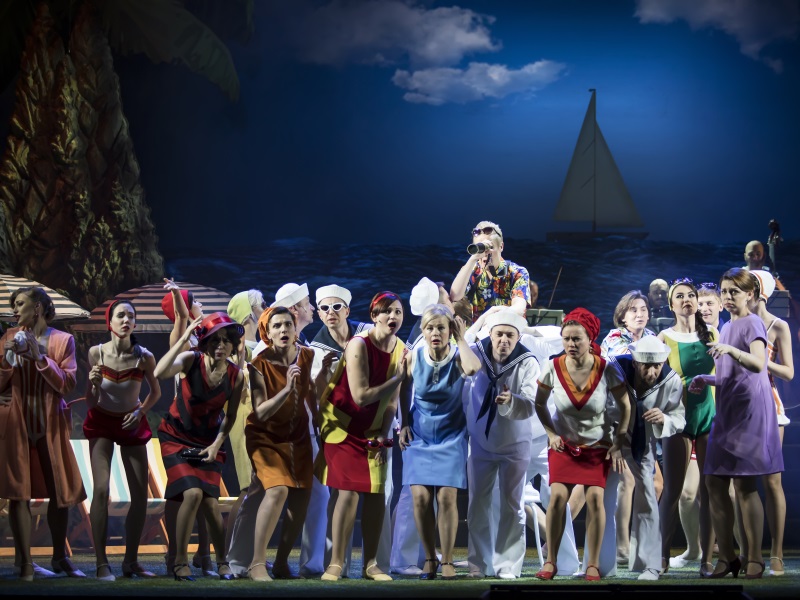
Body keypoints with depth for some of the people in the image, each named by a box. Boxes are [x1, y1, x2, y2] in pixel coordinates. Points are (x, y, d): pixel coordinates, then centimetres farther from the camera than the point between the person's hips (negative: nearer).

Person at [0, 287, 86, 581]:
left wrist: (40, 357, -13)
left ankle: (60, 557, 19)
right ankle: (25, 564, -6)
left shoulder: (63, 340, 2)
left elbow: (67, 384, -5)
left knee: (61, 492, 4)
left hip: (52, 424, 0)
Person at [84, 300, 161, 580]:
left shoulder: (144, 357, -17)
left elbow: (156, 391, 3)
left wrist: (141, 412, -12)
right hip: (101, 422, -2)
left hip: (132, 423, 2)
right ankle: (102, 563, -14)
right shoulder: (96, 353, -18)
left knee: (140, 495, 0)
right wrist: (93, 384, -31)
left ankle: (131, 561, 14)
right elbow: (91, 402, -12)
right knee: (101, 489, -17)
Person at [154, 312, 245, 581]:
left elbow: (230, 415, 1)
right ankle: (180, 561, -4)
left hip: (208, 442, 2)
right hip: (177, 437, -2)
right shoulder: (191, 360, -20)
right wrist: (183, 338, -40)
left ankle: (222, 562, 14)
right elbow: (159, 373, -40)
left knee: (210, 500, -7)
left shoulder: (236, 375, -12)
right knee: (192, 493, -19)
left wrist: (216, 444, -8)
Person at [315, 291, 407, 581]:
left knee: (377, 493, 0)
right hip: (344, 426, -5)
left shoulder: (400, 350, -1)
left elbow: (392, 400, 3)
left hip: (374, 431, 5)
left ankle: (370, 564, 9)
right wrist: (398, 378, -21)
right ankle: (336, 563, -5)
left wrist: (383, 434, -8)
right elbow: (361, 396, -24)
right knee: (349, 491, -12)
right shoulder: (359, 345, -19)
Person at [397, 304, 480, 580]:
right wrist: (404, 424, 6)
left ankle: (447, 562, 2)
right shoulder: (414, 357, -8)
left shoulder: (458, 356, -14)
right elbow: (405, 390, 10)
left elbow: (473, 368, -39)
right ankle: (429, 559, 9)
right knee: (420, 497, -7)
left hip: (451, 435, -2)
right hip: (419, 435, 2)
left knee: (446, 496, -10)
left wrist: (461, 338, -27)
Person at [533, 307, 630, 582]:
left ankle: (593, 565, -5)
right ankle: (550, 561, -5)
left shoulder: (607, 370, -19)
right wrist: (551, 433, -8)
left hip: (598, 444, -1)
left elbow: (625, 407, -6)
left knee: (595, 497, -15)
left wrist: (618, 444, -9)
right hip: (564, 443, 1)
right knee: (558, 496, -15)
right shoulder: (553, 368, -16)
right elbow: (539, 404, 1)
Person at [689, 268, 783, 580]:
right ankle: (727, 557, 12)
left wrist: (731, 350, -41)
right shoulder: (727, 327, 18)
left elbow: (757, 364, -25)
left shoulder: (752, 324, -7)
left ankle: (754, 559, 0)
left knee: (744, 485, -8)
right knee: (715, 483, 5)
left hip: (749, 410, -8)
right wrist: (707, 380, 10)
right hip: (727, 412, 8)